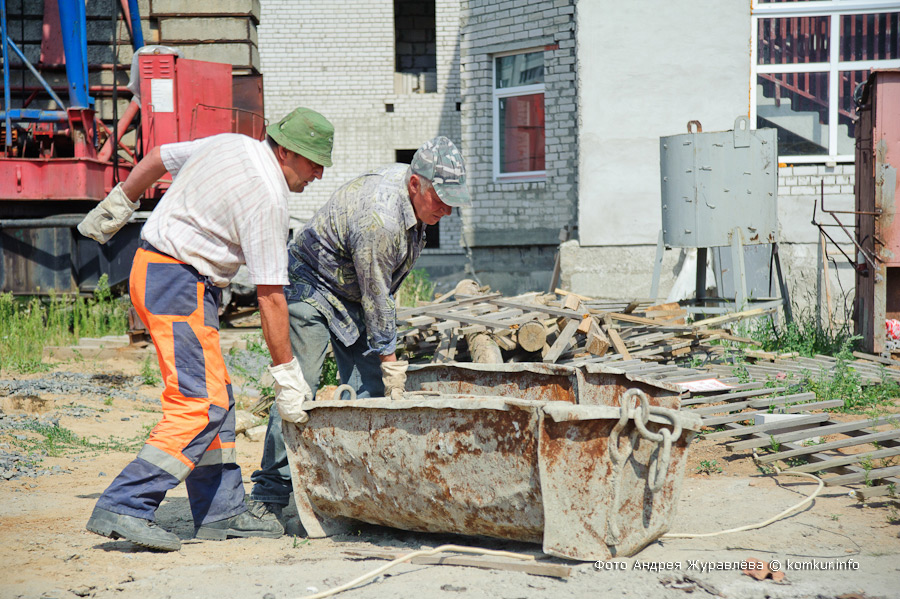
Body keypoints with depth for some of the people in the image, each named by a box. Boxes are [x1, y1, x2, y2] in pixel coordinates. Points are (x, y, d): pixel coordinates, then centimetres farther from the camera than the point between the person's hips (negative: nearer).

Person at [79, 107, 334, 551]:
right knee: (200, 406, -15)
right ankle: (123, 508, -18)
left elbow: (156, 159, 22)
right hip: (181, 285, -10)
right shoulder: (267, 199, -17)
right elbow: (270, 297, -16)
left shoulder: (229, 144, 9)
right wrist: (287, 374, -10)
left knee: (215, 396, 11)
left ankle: (221, 512, 13)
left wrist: (115, 208, 36)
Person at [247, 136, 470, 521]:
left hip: (353, 295, 9)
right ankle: (269, 495, -6)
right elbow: (376, 301, -23)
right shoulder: (378, 220, -34)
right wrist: (390, 361, -14)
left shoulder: (405, 179, -6)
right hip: (311, 287, -9)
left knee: (370, 390, -3)